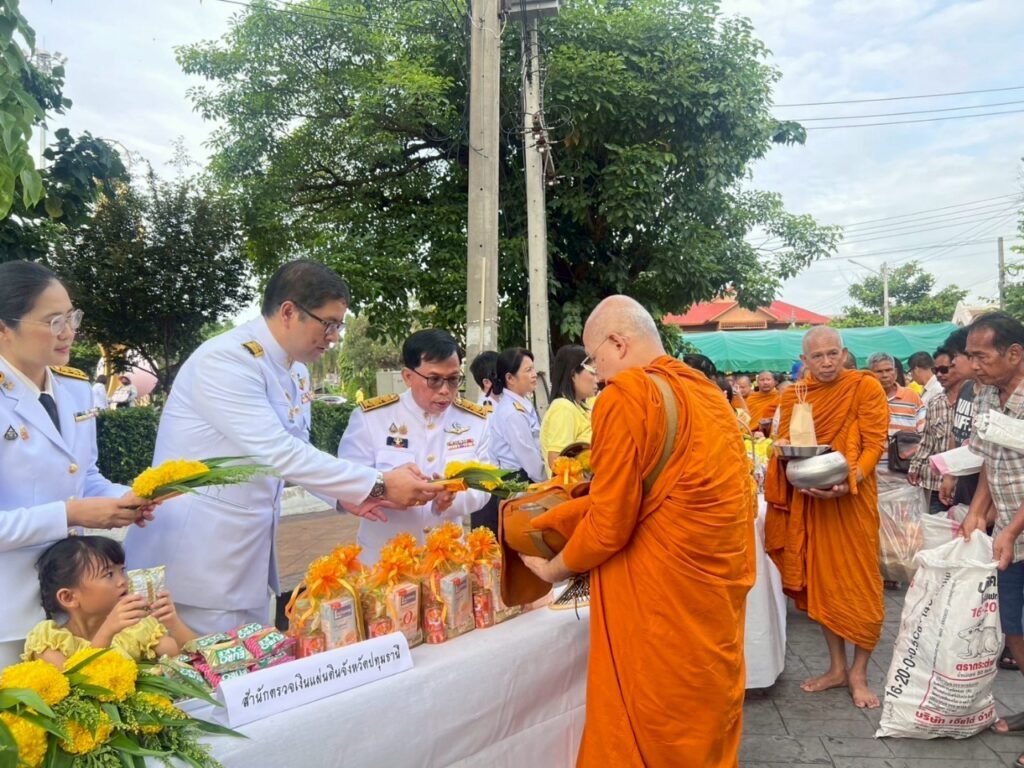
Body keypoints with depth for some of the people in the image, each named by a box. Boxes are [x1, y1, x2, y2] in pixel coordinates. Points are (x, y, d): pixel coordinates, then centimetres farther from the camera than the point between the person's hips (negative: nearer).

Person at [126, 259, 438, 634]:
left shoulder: (298, 374, 7)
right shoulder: (225, 360, -20)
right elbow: (277, 453, -28)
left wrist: (349, 494, -2)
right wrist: (378, 484, -25)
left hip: (249, 558, 8)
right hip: (194, 558, -8)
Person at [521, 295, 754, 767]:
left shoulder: (626, 397, -16)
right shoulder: (706, 391, 9)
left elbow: (609, 525, -15)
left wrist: (555, 569, 3)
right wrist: (551, 516, 16)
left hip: (663, 593, -8)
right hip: (719, 580, 8)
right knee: (707, 717, 22)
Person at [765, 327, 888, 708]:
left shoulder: (866, 387, -5)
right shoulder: (793, 395, 6)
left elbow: (874, 444, -10)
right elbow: (784, 445, 5)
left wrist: (848, 483, -24)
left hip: (852, 499, -4)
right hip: (809, 500, 4)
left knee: (859, 584, 1)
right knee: (821, 581, 11)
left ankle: (859, 673, 17)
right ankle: (837, 667, 25)